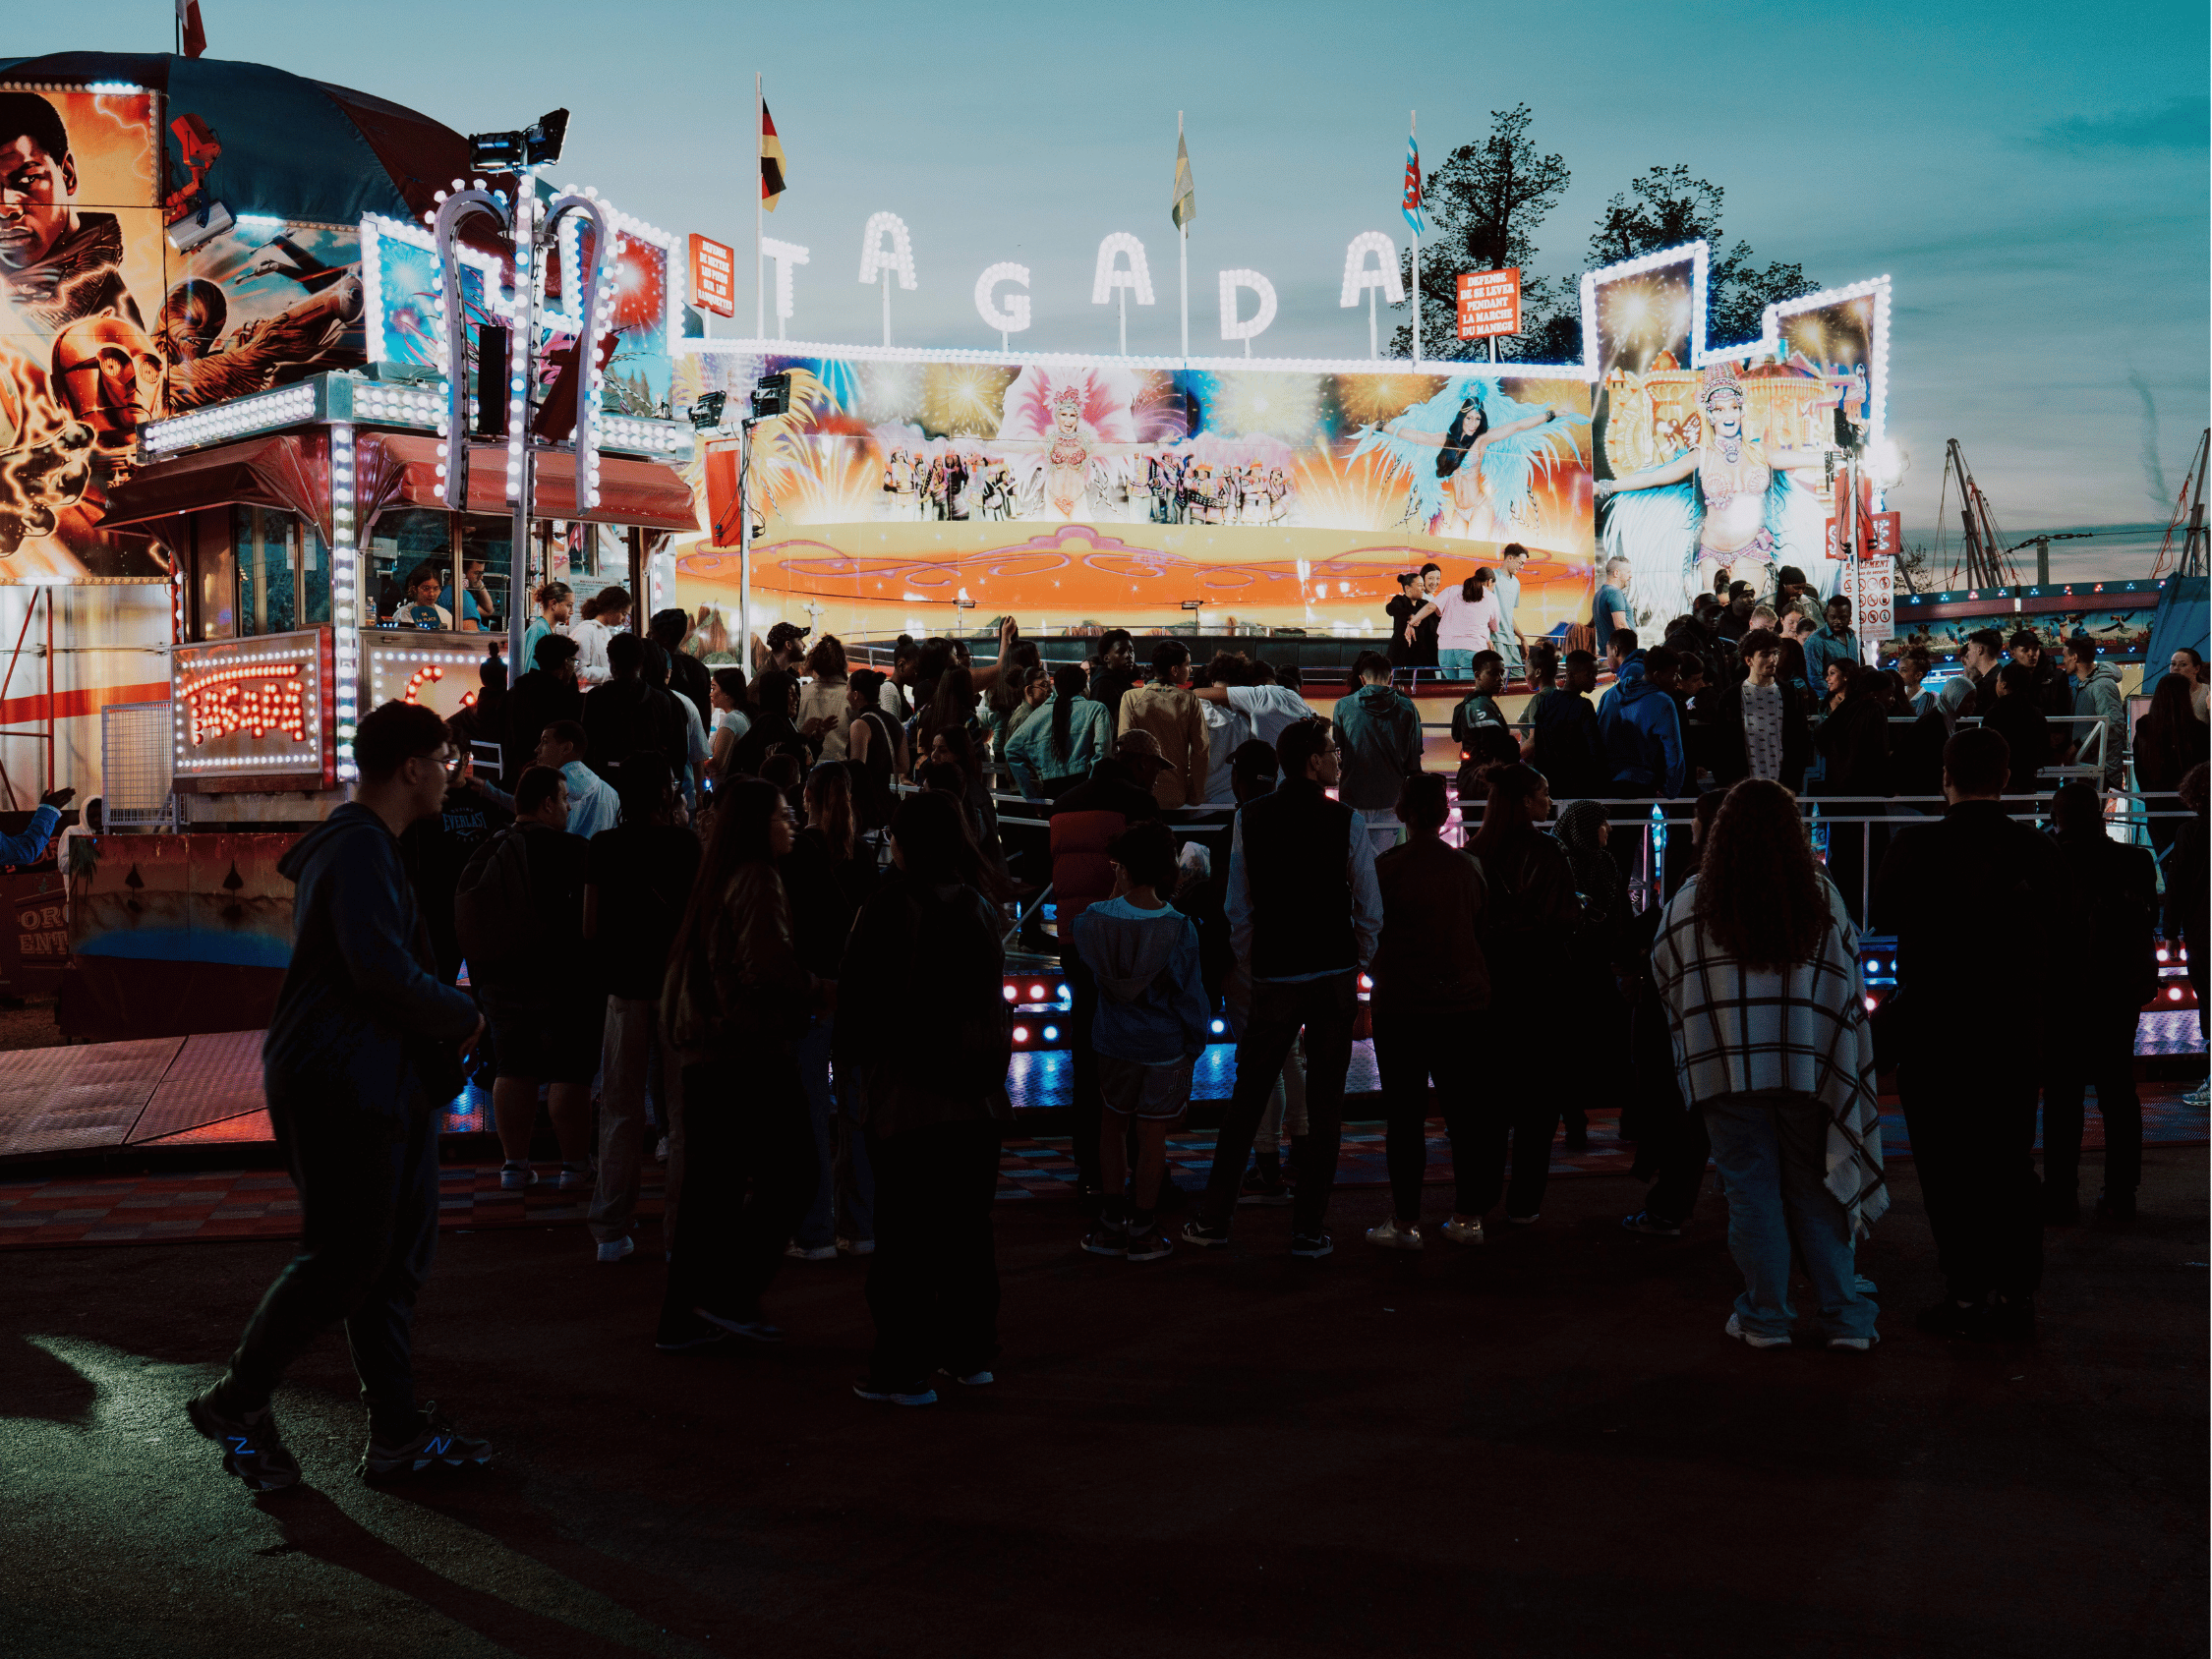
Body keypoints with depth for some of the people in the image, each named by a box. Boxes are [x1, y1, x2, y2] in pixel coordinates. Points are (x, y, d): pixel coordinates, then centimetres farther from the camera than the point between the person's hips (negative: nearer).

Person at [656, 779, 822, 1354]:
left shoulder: (716, 879, 16)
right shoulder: (757, 880, -11)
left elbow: (687, 961, 22)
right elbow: (768, 965, -23)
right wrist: (813, 990, -6)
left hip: (705, 1051, 9)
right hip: (751, 1050, -9)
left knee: (710, 1186, 11)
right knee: (788, 1177, 0)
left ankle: (682, 1319, 14)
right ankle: (730, 1294, -1)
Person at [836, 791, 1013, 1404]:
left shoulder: (892, 902, -11)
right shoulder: (978, 907, 5)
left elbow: (858, 987, -8)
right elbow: (989, 996, 11)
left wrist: (852, 1054, 7)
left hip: (905, 1094, -5)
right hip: (975, 1096, 6)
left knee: (903, 1234, 0)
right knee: (967, 1226, 14)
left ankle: (904, 1370, 3)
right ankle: (970, 1353, 22)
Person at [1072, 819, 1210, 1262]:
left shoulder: (1094, 920, -12)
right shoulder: (1178, 929, -18)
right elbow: (1192, 997, -10)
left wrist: (1115, 897, 8)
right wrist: (1194, 1047, 5)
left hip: (1114, 1042, 2)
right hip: (1165, 1045, -2)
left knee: (1114, 1122, 21)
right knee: (1152, 1136, 8)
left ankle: (1113, 1221, 23)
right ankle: (1142, 1232, 19)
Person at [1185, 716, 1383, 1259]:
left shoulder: (1249, 817, 0)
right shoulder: (1346, 821, -6)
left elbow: (1238, 908, 4)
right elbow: (1372, 910, -3)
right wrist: (1358, 964, 11)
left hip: (1274, 976, 1)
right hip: (1336, 976, -1)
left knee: (1247, 1100, 10)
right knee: (1325, 1105, 6)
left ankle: (1214, 1219, 14)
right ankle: (1308, 1230, 10)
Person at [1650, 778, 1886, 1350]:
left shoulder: (1693, 899, -4)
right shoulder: (1822, 896, 0)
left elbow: (1665, 974, 9)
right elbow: (1848, 980, 6)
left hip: (1726, 1069, -2)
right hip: (1806, 1068, 2)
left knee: (1751, 1191, 6)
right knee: (1816, 1192, 10)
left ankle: (1765, 1317, 12)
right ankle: (1845, 1317, 13)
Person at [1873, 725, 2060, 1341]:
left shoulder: (1917, 845, -12)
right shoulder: (2037, 849, -2)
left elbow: (1881, 917, 0)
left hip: (1935, 1031, -3)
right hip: (2015, 1031, 3)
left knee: (1950, 1168, 4)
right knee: (2011, 1164, 12)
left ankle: (1967, 1293, 5)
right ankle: (2015, 1295, 14)